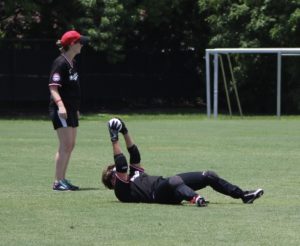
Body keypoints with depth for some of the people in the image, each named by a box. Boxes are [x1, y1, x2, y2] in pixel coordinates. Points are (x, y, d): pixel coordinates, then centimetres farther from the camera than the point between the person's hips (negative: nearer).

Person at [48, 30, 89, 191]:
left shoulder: (72, 63, 15)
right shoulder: (60, 63, -14)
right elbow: (53, 87, -21)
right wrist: (60, 105, -34)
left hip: (71, 110, 10)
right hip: (61, 110, -10)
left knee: (70, 145, 11)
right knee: (65, 145, -12)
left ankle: (62, 179, 16)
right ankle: (58, 182, -10)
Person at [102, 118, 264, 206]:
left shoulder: (135, 175, 33)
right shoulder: (121, 190, 6)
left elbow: (135, 155, 29)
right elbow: (121, 165, -7)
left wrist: (125, 133, 24)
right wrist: (115, 140, -5)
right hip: (159, 193, -10)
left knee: (209, 176, 6)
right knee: (174, 181, -46)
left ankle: (243, 195, 3)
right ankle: (195, 198, -76)